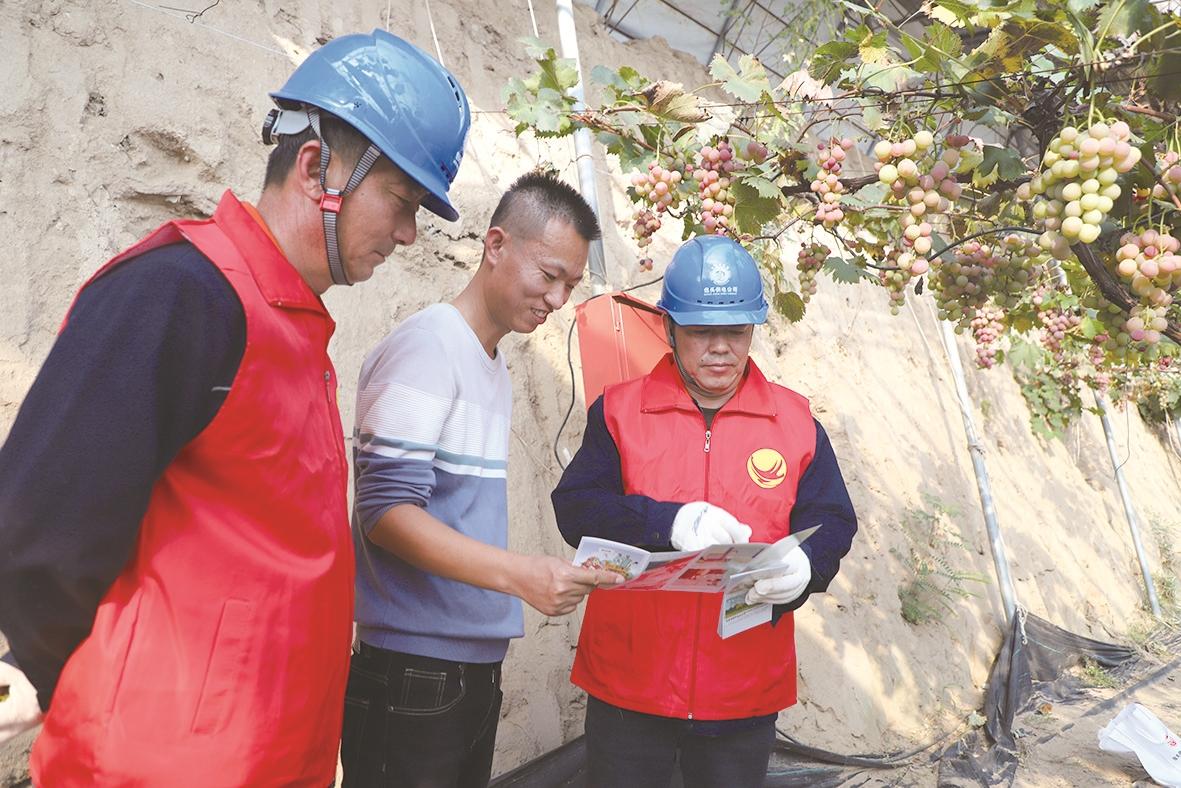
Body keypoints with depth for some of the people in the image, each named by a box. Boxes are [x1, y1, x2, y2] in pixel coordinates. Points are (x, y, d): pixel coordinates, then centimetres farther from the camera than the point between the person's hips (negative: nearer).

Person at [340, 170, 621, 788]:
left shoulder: (496, 369, 12)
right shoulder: (426, 348, -13)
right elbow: (385, 511, -20)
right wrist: (522, 575, -28)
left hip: (479, 661, 8)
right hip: (413, 668, -8)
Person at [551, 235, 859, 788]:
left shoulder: (796, 422, 3)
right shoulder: (620, 410, -2)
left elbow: (832, 523, 2)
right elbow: (575, 508, -10)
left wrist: (803, 567, -20)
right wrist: (669, 522, -25)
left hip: (745, 694, 1)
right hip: (628, 684, -1)